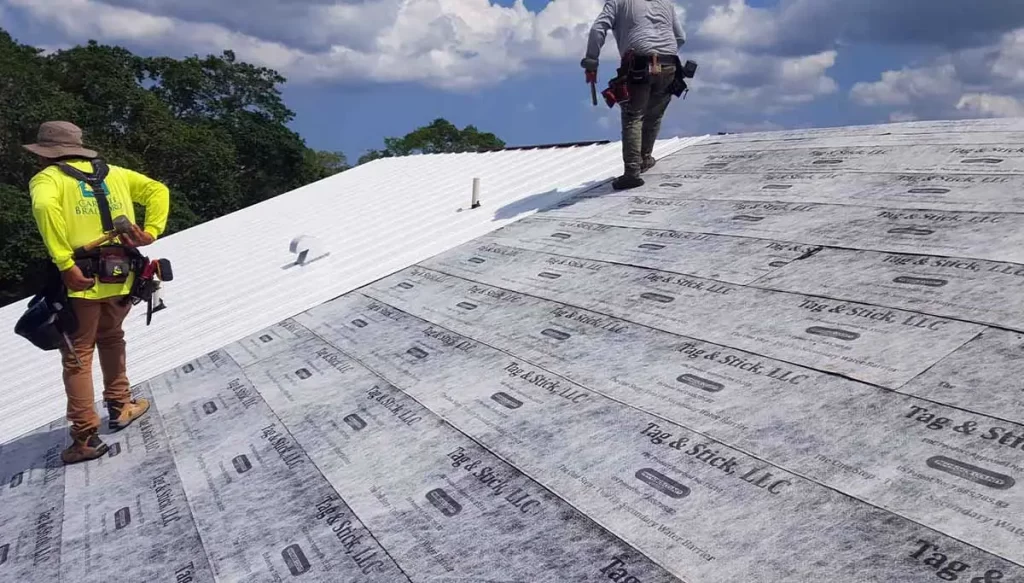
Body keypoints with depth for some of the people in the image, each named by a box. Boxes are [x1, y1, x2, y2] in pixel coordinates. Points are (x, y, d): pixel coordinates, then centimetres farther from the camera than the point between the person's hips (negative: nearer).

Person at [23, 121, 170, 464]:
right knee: (110, 339, 26)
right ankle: (120, 407, 32)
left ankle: (86, 437, 6)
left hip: (82, 278, -5)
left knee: (77, 354, 5)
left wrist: (65, 264, -21)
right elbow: (158, 190, 14)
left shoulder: (47, 178, 0)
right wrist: (151, 232, 2)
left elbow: (44, 207, -22)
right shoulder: (113, 173, 17)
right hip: (121, 273, 5)